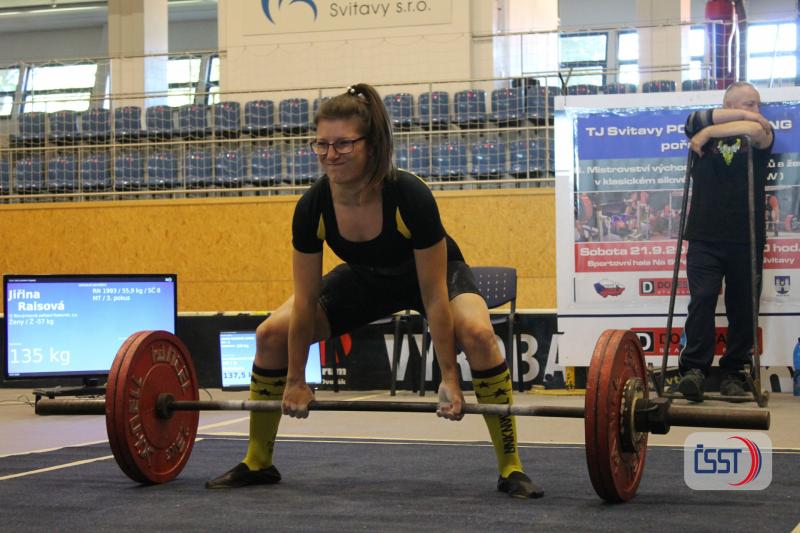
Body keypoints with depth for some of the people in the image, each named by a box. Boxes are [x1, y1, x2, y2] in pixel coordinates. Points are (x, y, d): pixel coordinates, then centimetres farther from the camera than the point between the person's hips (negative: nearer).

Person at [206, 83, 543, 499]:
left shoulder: (410, 197, -38)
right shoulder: (312, 207, -27)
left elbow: (434, 297, -30)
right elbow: (306, 300, -16)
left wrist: (449, 379, -29)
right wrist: (295, 380, -11)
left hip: (430, 271, -4)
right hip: (366, 277, 4)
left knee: (477, 334, -35)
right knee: (272, 335, -10)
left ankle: (510, 469, -21)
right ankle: (257, 463, 7)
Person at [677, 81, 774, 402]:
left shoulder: (760, 136, 9)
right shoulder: (705, 137, 9)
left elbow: (756, 130, -15)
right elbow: (694, 122, -13)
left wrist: (710, 132, -9)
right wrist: (741, 117, -6)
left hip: (746, 240, 1)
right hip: (705, 237, -1)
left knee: (743, 309, 3)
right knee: (702, 301, -12)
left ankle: (734, 374, 10)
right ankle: (694, 370, -15)